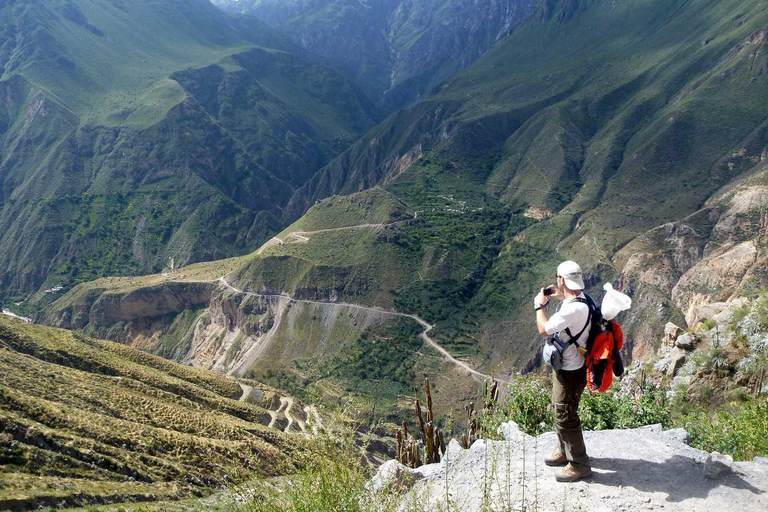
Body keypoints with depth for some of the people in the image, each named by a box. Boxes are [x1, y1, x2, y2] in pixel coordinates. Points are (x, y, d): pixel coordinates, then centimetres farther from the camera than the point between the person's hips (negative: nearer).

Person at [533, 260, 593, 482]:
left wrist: (539, 305, -10)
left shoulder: (572, 309, -32)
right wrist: (561, 296, 15)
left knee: (565, 416, 2)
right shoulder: (582, 298, -2)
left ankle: (579, 465, 16)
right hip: (566, 366, 10)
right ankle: (566, 452, 42)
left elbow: (544, 329, -24)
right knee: (560, 409, 24)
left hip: (570, 371, -10)